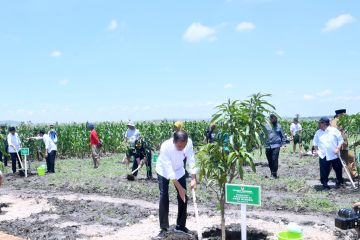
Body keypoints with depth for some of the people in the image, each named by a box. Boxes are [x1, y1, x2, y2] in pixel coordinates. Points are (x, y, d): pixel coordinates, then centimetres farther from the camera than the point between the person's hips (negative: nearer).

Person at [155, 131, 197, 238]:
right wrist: (179, 188, -36)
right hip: (164, 171, -4)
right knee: (164, 197, -11)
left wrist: (194, 179, -32)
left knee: (183, 197, 1)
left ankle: (181, 225, 15)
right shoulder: (165, 146, -39)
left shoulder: (188, 144, -29)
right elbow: (169, 170, -37)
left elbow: (191, 161, -21)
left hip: (179, 170, 4)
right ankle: (164, 228, 0)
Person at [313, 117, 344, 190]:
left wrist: (338, 148, -13)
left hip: (334, 155, -1)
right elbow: (315, 143, 17)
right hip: (323, 156, 1)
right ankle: (325, 185, 10)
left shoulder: (334, 130, -5)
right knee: (324, 172, -1)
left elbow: (341, 140, -2)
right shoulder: (318, 133, 4)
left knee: (338, 169, 12)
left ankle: (339, 182, 35)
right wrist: (317, 150, 4)